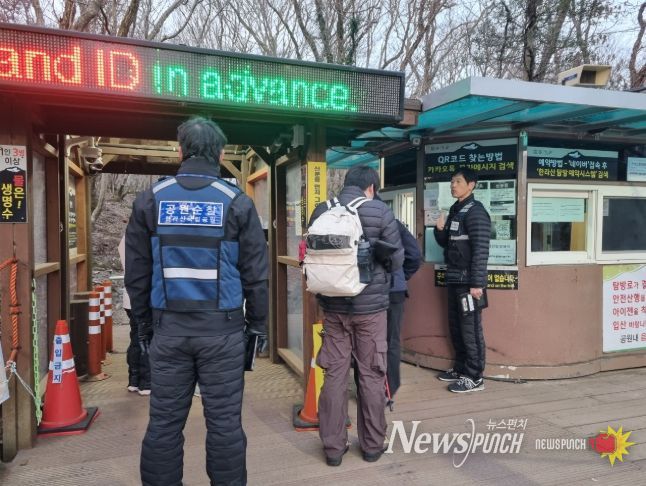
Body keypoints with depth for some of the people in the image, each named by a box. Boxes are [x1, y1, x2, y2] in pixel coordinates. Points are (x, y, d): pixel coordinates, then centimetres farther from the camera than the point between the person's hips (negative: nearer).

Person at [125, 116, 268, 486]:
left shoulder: (151, 199, 3)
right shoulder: (237, 202, -3)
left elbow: (137, 273, 4)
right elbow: (256, 274, -3)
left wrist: (145, 325, 13)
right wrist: (257, 326, 7)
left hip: (168, 327, 2)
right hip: (223, 328, -2)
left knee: (164, 422, 12)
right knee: (224, 422, 7)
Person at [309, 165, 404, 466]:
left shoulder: (321, 211, 1)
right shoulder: (380, 211, -8)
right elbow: (397, 259, -3)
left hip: (332, 305, 3)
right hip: (370, 304, -2)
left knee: (334, 374, 10)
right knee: (371, 375, 10)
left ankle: (333, 447, 20)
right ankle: (372, 445, 23)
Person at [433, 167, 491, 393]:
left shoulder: (475, 211, -11)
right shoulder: (454, 210, 15)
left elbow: (480, 250, -18)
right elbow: (446, 244, 20)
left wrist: (476, 283, -22)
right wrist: (440, 230, -1)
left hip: (468, 281, -9)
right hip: (454, 280, 9)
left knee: (470, 329, -3)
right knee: (455, 327, 15)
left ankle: (475, 377, 6)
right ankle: (461, 368, 28)